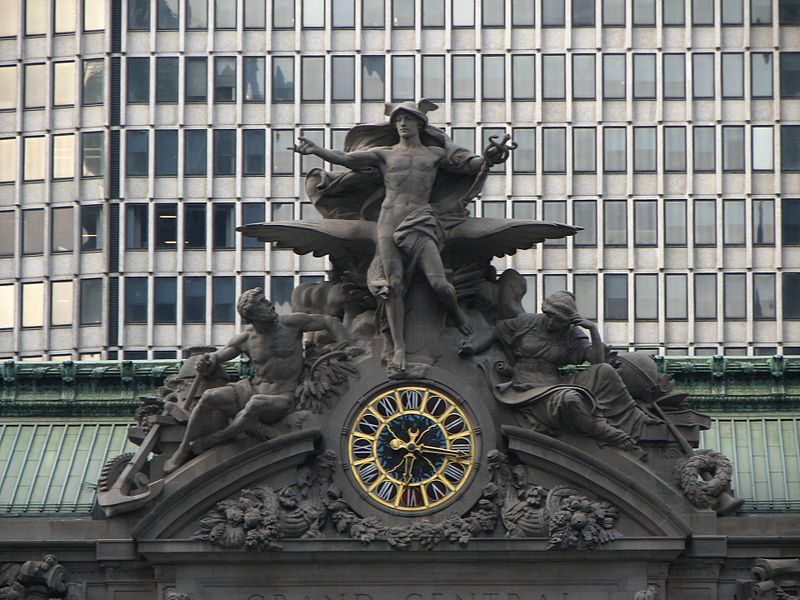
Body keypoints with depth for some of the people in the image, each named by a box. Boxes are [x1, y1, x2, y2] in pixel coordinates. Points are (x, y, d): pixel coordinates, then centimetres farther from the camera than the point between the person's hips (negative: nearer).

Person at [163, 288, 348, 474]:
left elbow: (330, 322, 6)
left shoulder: (291, 324, -1)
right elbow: (218, 356, 14)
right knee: (209, 397, -19)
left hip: (282, 397, -3)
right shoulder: (245, 340, 5)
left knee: (255, 404, -39)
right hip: (252, 388, 4)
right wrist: (207, 362, -11)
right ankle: (182, 452, -9)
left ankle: (213, 440, -20)